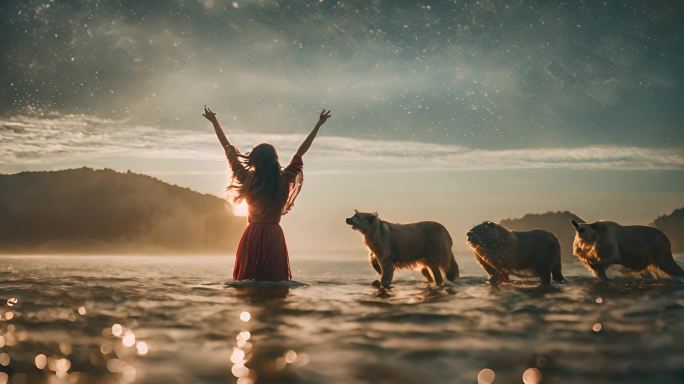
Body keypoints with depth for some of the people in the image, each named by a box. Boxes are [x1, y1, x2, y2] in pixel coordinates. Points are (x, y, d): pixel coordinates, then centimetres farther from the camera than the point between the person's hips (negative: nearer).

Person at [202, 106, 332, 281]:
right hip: (274, 235, 0)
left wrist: (214, 122, 13)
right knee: (275, 280, 2)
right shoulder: (283, 181, -4)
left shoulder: (248, 180, -4)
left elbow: (229, 150, 4)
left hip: (252, 236, 0)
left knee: (247, 282, 3)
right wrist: (318, 125, 13)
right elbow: (301, 152, 5)